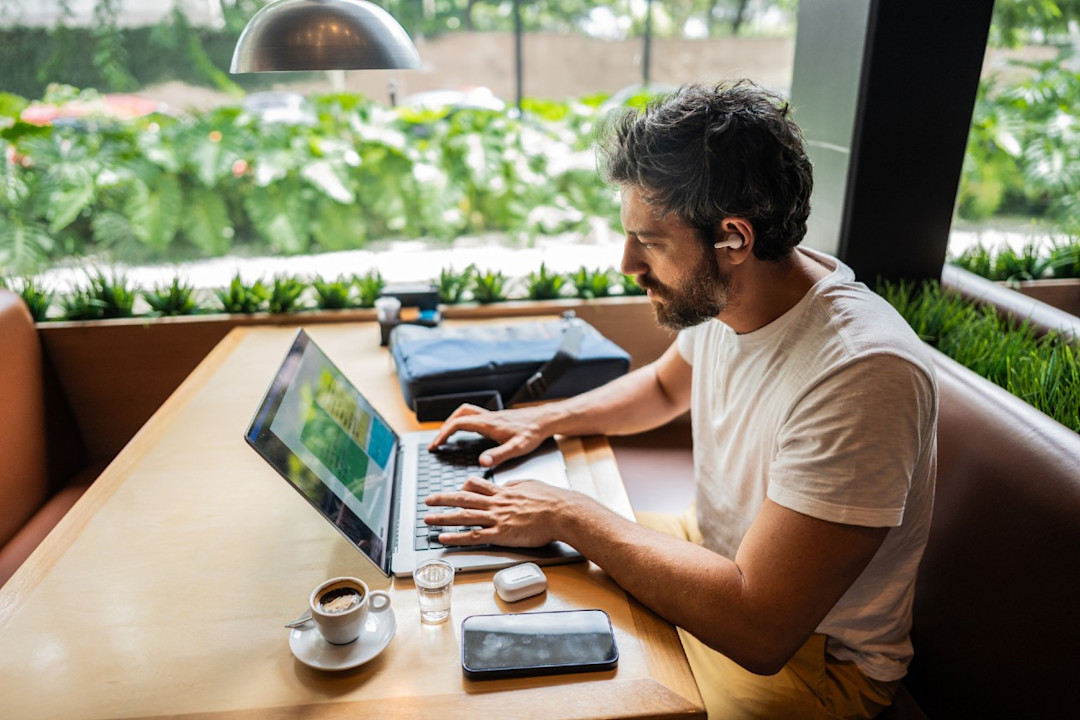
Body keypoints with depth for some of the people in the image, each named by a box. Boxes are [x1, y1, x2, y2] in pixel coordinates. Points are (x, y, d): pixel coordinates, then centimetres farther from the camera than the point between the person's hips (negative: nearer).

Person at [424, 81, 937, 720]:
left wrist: (570, 516, -28)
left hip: (812, 651, -7)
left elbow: (759, 628, -35)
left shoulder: (862, 374, -35)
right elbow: (665, 385, 13)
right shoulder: (721, 295, -9)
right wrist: (544, 419, -2)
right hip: (716, 551, 7)